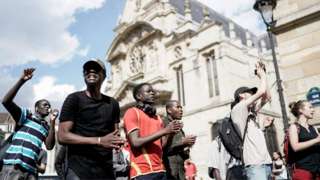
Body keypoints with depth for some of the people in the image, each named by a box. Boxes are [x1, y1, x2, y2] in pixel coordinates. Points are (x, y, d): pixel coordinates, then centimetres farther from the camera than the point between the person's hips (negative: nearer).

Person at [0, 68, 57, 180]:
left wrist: (52, 122, -4)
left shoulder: (47, 127, 19)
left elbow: (49, 146, 2)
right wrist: (22, 81, -13)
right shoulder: (25, 115, 10)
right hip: (13, 167, -5)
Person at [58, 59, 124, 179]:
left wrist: (118, 141, -9)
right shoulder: (74, 99, -3)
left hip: (106, 170, 4)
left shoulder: (112, 104, 9)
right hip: (79, 170, -4)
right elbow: (62, 136, -10)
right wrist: (99, 140, -17)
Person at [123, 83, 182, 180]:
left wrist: (170, 132, -5)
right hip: (142, 172, -6)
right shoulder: (132, 112, -3)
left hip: (160, 171, 6)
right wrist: (164, 131, -15)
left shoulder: (158, 118, 16)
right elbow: (135, 142, -14)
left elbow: (162, 146, 13)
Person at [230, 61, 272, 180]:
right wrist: (262, 74, 9)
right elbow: (261, 92, -9)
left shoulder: (251, 113, 21)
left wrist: (262, 76, 23)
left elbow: (267, 97, 25)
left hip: (266, 163, 8)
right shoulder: (238, 109, -3)